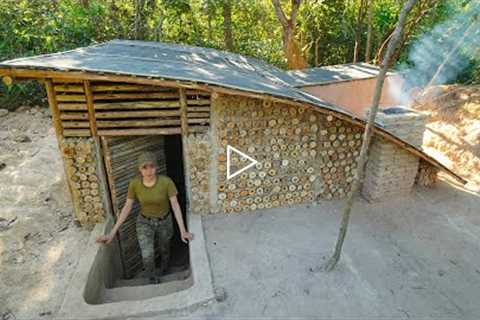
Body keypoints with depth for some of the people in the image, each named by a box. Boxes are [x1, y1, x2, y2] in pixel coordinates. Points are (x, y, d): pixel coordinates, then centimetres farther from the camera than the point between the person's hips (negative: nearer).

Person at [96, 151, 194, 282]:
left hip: (164, 221, 0)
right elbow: (127, 207, -13)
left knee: (164, 250, 23)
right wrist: (112, 233, -15)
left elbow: (175, 205, -24)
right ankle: (154, 282, 18)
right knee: (147, 256, -14)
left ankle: (162, 272, 58)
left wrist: (183, 231, -30)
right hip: (144, 222, 0)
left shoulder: (166, 181, -28)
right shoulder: (134, 183, -21)